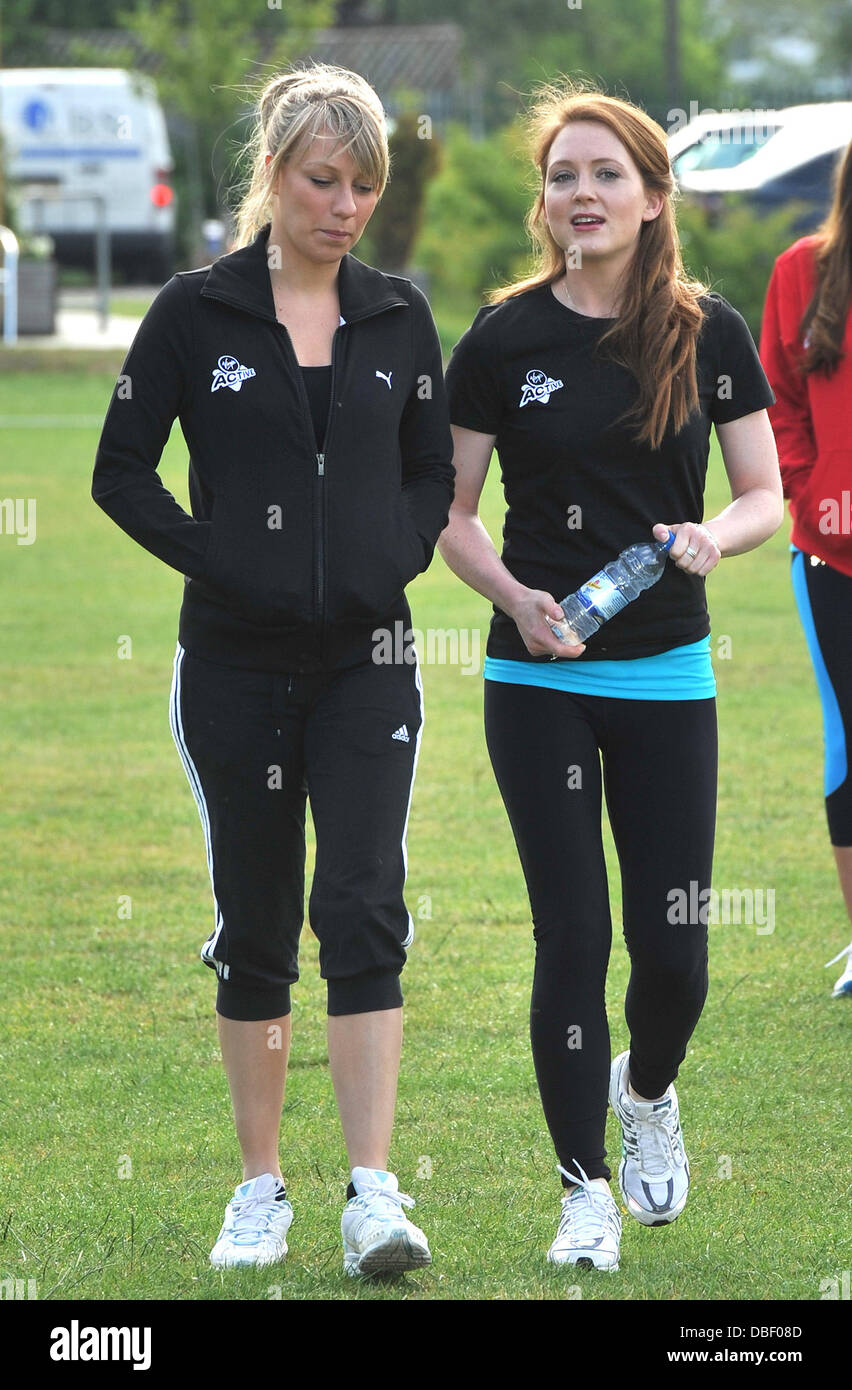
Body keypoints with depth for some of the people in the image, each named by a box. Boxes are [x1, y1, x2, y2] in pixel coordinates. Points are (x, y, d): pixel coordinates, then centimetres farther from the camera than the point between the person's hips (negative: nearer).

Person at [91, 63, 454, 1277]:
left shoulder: (399, 317, 6)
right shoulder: (197, 311, -2)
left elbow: (433, 473, 15)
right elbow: (122, 472, 0)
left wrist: (397, 562, -3)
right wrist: (220, 562, -10)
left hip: (366, 661, 1)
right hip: (237, 663, -1)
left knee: (363, 912, -12)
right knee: (254, 928, 6)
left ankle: (374, 1197, -15)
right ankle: (260, 1190, 18)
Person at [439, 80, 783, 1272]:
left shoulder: (708, 333, 0)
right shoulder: (505, 340, -2)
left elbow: (769, 496, 5)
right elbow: (450, 512, 4)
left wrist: (715, 535, -17)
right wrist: (514, 594, -14)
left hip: (667, 675, 1)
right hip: (539, 682, -1)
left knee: (673, 949, 1)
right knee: (573, 940, -4)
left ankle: (649, 1090, 34)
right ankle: (586, 1188, 9)